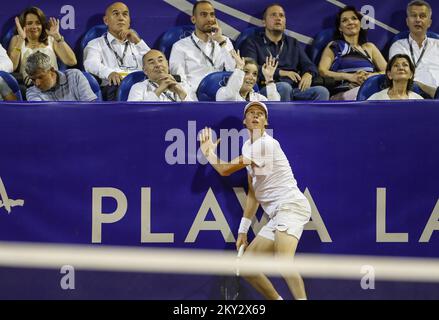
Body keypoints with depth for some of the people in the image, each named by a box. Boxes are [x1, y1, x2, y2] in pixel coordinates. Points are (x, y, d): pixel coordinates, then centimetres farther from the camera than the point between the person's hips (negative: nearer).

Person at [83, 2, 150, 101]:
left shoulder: (135, 44, 31)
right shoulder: (96, 44, 18)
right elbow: (91, 65, -6)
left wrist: (138, 41, 5)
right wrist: (110, 73, -29)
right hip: (112, 88, -3)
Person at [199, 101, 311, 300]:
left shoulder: (266, 144, -11)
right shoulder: (248, 146, 18)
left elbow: (225, 170, -11)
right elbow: (253, 193, 22)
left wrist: (208, 152, 9)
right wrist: (243, 230, 18)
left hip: (291, 206, -10)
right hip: (277, 216, 10)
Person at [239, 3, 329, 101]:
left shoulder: (292, 43, 28)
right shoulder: (252, 43, 12)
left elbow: (309, 65, 22)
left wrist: (308, 74, -4)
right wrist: (281, 72, -12)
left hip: (294, 91, 4)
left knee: (322, 92, -23)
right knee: (284, 87, -38)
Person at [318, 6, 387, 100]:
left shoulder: (369, 47, 27)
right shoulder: (334, 46, 20)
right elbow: (322, 71, 4)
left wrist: (370, 76, -6)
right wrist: (350, 77, -10)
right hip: (342, 94, -3)